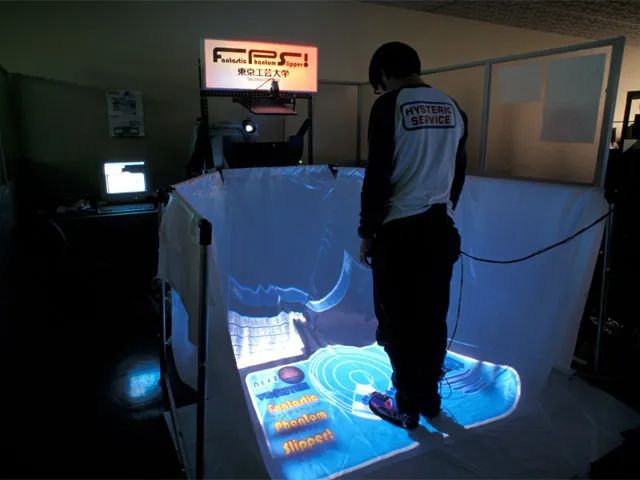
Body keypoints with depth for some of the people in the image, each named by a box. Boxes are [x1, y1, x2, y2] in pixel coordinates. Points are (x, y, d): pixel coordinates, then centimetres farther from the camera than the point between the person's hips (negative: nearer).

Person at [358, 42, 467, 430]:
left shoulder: (389, 106, -8)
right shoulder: (454, 108, 11)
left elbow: (378, 176, -12)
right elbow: (459, 173, 15)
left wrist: (367, 232, -4)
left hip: (400, 231, -6)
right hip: (441, 229, 7)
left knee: (398, 322, 6)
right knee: (433, 318, 15)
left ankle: (407, 406, 20)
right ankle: (430, 398, 30)